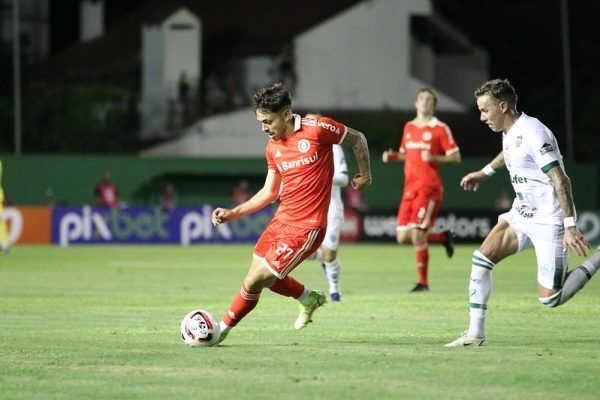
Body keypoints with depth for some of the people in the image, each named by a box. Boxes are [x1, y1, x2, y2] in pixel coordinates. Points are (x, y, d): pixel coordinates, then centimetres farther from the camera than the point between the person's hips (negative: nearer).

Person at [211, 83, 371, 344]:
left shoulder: (318, 129, -14)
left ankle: (222, 330, 9)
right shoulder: (273, 147, 6)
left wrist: (365, 175, 8)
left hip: (305, 229, -8)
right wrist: (233, 213, 7)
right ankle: (309, 299, 37)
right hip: (281, 220, 8)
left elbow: (357, 139, 2)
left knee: (254, 282, -9)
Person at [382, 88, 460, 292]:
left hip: (429, 187, -6)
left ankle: (423, 282, -1)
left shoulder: (440, 129, -3)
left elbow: (455, 157, -3)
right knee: (402, 237, 1)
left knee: (417, 233, -14)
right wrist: (392, 157, 6)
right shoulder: (409, 127, 16)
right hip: (410, 188, 6)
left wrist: (433, 158, -18)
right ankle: (443, 237, 25)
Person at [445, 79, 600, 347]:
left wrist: (570, 226, -31)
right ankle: (475, 334, 2)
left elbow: (561, 180, -26)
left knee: (549, 298, -10)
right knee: (481, 258, -3)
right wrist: (485, 173, 38)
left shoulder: (532, 133, -22)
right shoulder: (510, 132, 7)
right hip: (521, 214, 9)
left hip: (549, 222, -9)